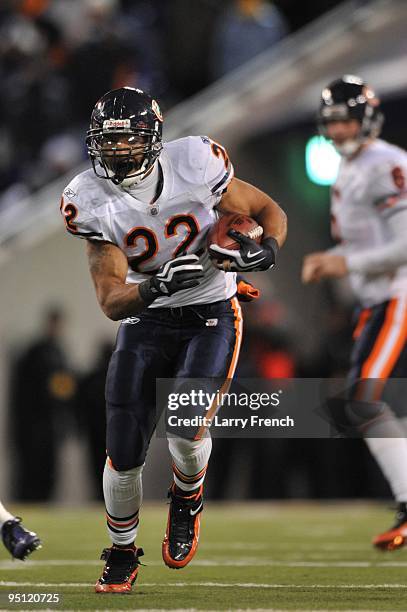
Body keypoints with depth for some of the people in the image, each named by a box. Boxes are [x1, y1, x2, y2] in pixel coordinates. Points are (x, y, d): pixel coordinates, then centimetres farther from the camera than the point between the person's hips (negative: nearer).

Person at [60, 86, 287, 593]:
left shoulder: (195, 165, -17)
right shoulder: (89, 202, -13)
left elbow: (269, 211, -2)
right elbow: (111, 302, -15)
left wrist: (265, 251, -24)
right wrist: (156, 287, -35)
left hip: (211, 317, -2)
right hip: (144, 322, 2)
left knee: (187, 429, -22)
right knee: (123, 452, -1)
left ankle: (187, 500, 15)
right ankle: (122, 555, 26)